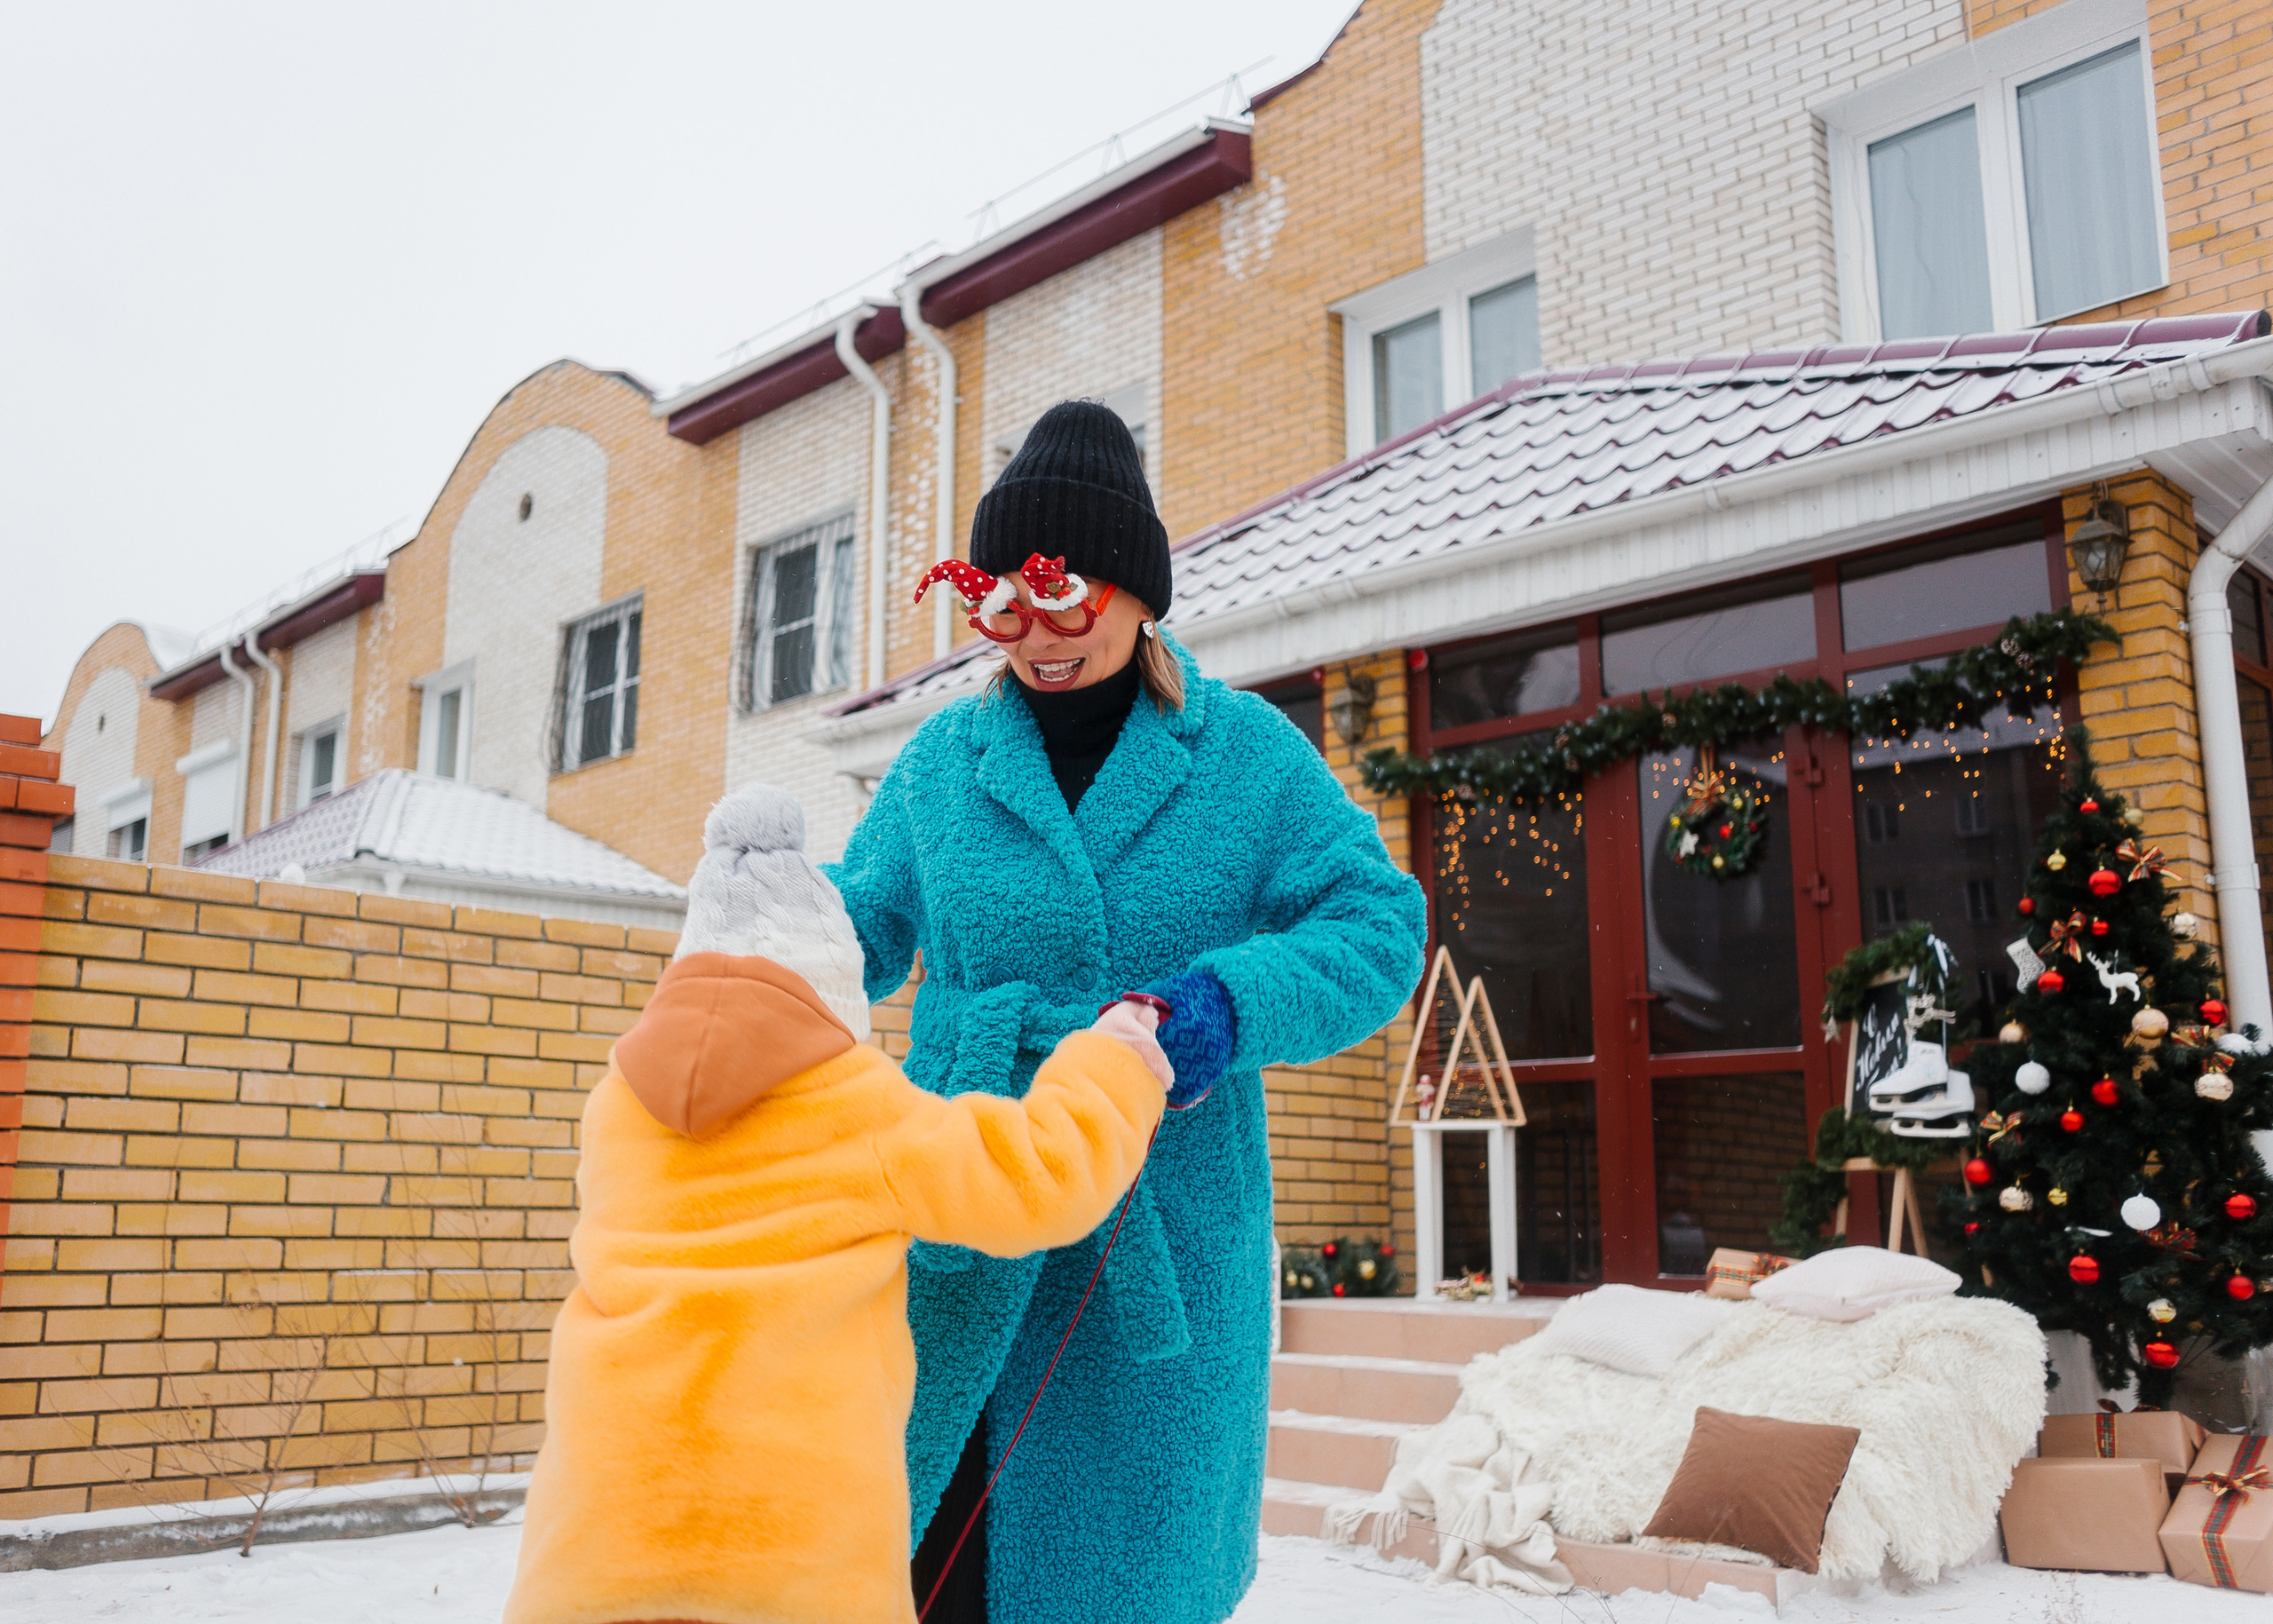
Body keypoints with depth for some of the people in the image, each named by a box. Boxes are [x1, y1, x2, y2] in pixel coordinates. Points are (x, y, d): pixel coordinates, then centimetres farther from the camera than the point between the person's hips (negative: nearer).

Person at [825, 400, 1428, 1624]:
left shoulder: (1246, 753, 1)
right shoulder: (943, 758, 7)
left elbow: (1377, 923, -4)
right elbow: (863, 923, 12)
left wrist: (1234, 999, -22)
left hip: (1167, 1236, -1)